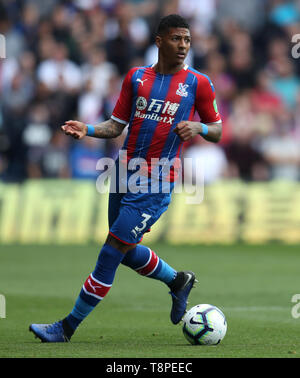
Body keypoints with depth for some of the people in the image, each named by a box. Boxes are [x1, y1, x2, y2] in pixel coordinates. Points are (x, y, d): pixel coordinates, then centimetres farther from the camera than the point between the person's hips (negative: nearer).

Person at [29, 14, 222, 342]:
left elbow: (217, 131, 4)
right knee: (126, 251, 14)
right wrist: (88, 130, -8)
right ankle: (177, 280, 41)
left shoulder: (197, 84, -2)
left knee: (112, 251, -7)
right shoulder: (136, 77, 8)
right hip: (124, 172, 5)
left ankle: (67, 327, 0)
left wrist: (199, 128, -17)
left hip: (156, 184, -5)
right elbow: (117, 125, 11)